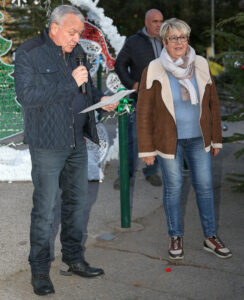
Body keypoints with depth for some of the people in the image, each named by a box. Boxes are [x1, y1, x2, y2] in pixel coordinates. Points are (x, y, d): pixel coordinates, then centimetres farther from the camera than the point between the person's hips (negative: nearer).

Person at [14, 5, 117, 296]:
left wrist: (100, 99, 1)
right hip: (47, 145, -7)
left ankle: (74, 258, 30)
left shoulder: (76, 51, 10)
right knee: (44, 209, -2)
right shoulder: (29, 53, -11)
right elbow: (26, 95, -21)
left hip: (77, 142, 7)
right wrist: (69, 82, -23)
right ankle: (39, 270, 12)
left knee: (76, 201, 15)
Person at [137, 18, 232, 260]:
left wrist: (215, 139, 9)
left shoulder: (201, 66, 1)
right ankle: (175, 238, 22)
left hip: (198, 140, 3)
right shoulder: (154, 71, -9)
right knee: (173, 188, 6)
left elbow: (212, 104, 7)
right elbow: (144, 112, -7)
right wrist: (146, 148, -8)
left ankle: (210, 237, 20)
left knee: (204, 186, 7)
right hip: (169, 140, -3)